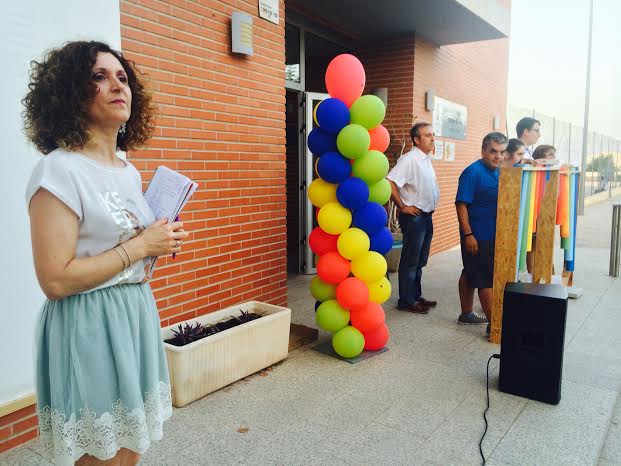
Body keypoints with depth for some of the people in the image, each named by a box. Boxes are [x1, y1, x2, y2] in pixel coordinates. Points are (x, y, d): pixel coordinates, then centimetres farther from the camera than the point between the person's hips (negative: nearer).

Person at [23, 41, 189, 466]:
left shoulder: (130, 172, 10)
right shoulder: (59, 170, -14)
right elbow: (55, 280, -20)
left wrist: (164, 242, 2)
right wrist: (140, 246, -16)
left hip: (137, 318, 8)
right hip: (88, 328, -7)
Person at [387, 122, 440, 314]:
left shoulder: (427, 159, 13)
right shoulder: (409, 159, -17)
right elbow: (390, 182, -27)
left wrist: (430, 208, 15)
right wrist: (402, 207, -19)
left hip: (426, 216, 9)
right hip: (413, 217, -9)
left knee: (420, 261, 16)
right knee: (410, 261, 0)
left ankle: (416, 296, 28)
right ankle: (406, 301, 10)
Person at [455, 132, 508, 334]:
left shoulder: (499, 172, 9)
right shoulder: (473, 172, -15)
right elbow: (461, 204, -19)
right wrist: (468, 235, -22)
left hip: (493, 235, 8)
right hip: (477, 237, -8)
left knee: (470, 275, 17)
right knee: (487, 279, -3)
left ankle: (466, 314, 29)